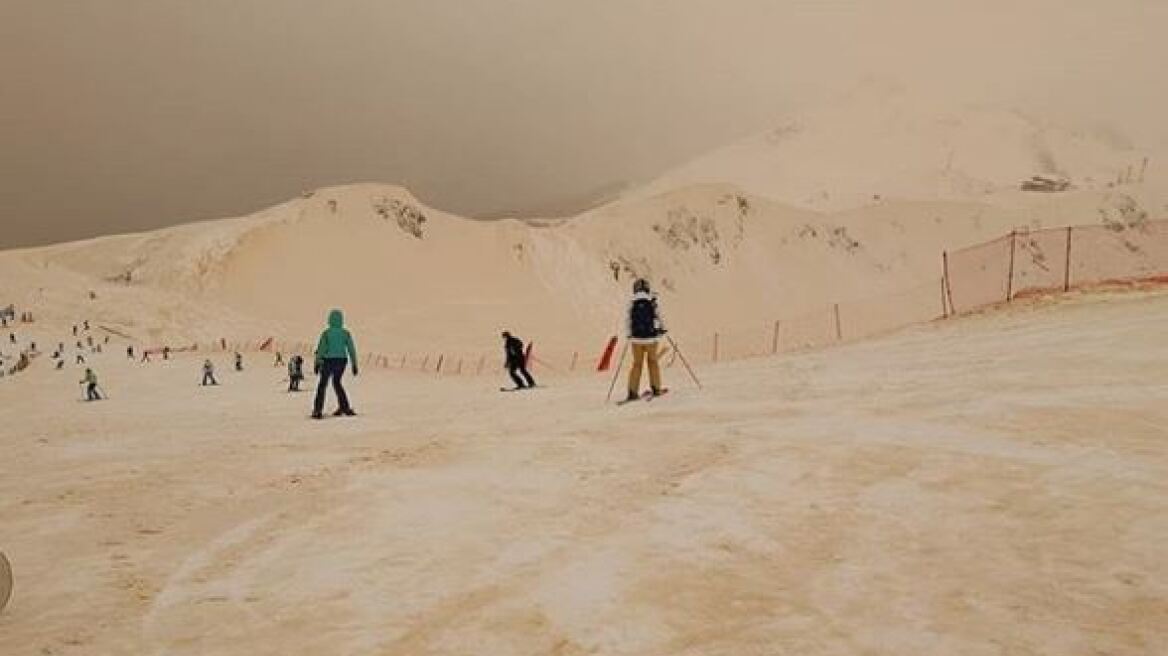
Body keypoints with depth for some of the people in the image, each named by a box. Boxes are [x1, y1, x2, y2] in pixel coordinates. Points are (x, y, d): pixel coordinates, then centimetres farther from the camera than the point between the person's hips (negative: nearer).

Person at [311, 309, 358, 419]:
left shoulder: (326, 333, -9)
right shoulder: (346, 333, -2)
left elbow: (321, 348, -12)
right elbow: (351, 349, -4)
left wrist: (317, 363, -5)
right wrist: (354, 365, 0)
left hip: (328, 361, -3)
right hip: (341, 361, 3)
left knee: (322, 385, 10)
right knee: (337, 382, 23)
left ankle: (318, 411, 1)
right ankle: (345, 408, 19)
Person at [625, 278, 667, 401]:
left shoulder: (632, 302, -2)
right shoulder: (652, 301, -5)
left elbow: (629, 320, -1)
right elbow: (659, 317, 3)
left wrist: (629, 335, 10)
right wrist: (662, 329, 20)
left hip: (636, 337, 1)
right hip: (651, 336, -1)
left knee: (637, 364, 10)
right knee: (653, 361, 16)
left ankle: (633, 392, 3)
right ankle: (656, 388, 21)